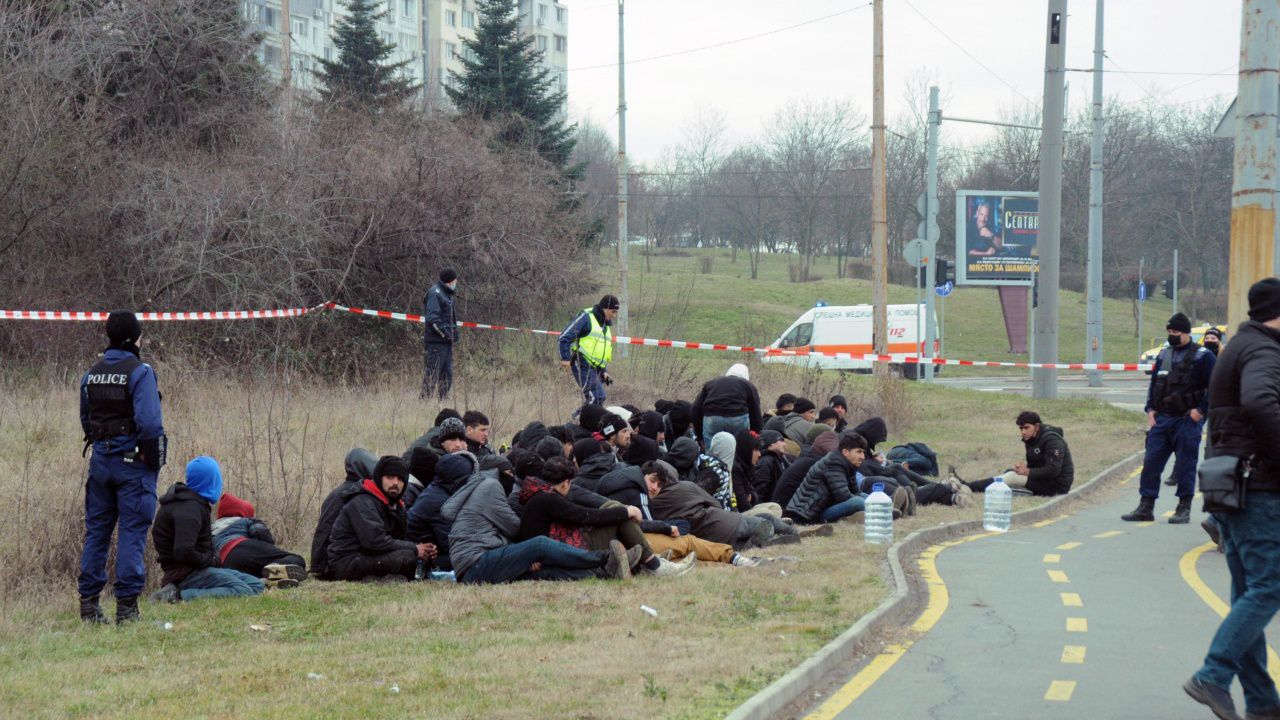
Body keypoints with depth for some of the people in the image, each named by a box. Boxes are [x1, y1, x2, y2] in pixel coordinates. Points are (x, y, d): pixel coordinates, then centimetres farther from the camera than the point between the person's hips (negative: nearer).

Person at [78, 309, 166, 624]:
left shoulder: (91, 375, 9)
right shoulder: (140, 372, -13)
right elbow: (149, 421, -20)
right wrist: (154, 459, -8)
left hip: (100, 459, 6)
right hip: (133, 461, -6)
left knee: (96, 530, 12)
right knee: (132, 531, -2)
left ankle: (88, 601, 14)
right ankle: (126, 605, -4)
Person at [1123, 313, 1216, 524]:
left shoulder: (1202, 356, -4)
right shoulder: (1164, 355, 15)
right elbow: (1154, 382, 23)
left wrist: (1201, 410, -13)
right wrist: (1150, 409, 11)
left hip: (1187, 420, -6)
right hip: (1161, 419, 6)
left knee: (1185, 466, -2)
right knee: (1151, 462, 2)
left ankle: (1184, 509, 6)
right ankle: (1145, 507, 7)